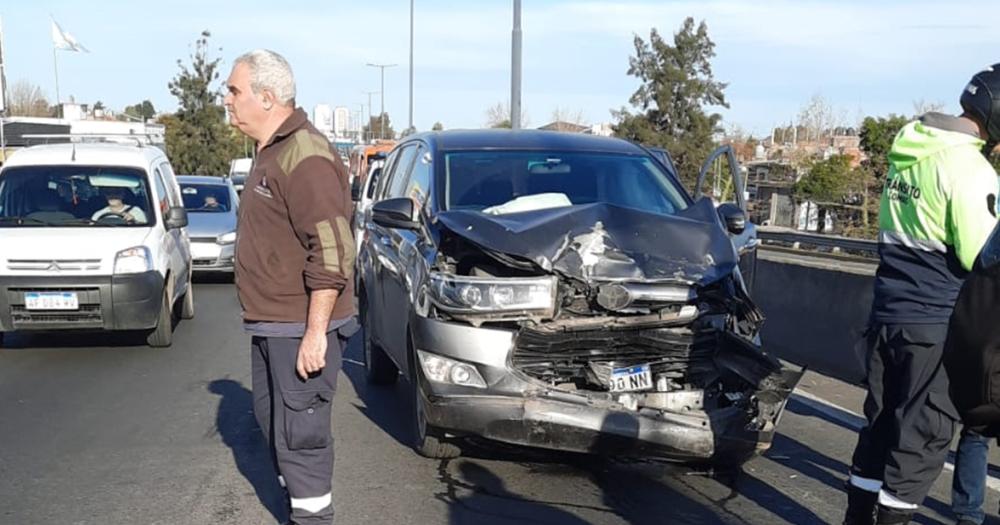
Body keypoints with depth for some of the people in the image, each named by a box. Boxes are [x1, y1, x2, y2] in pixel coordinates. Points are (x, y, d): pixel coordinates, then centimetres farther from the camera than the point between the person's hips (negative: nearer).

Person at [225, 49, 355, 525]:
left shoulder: (304, 156, -19)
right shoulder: (271, 152, 14)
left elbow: (332, 251, -24)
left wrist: (315, 331, -24)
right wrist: (264, 320, 21)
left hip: (300, 329, -11)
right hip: (270, 325, 11)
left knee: (299, 431, -3)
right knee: (273, 420, 19)